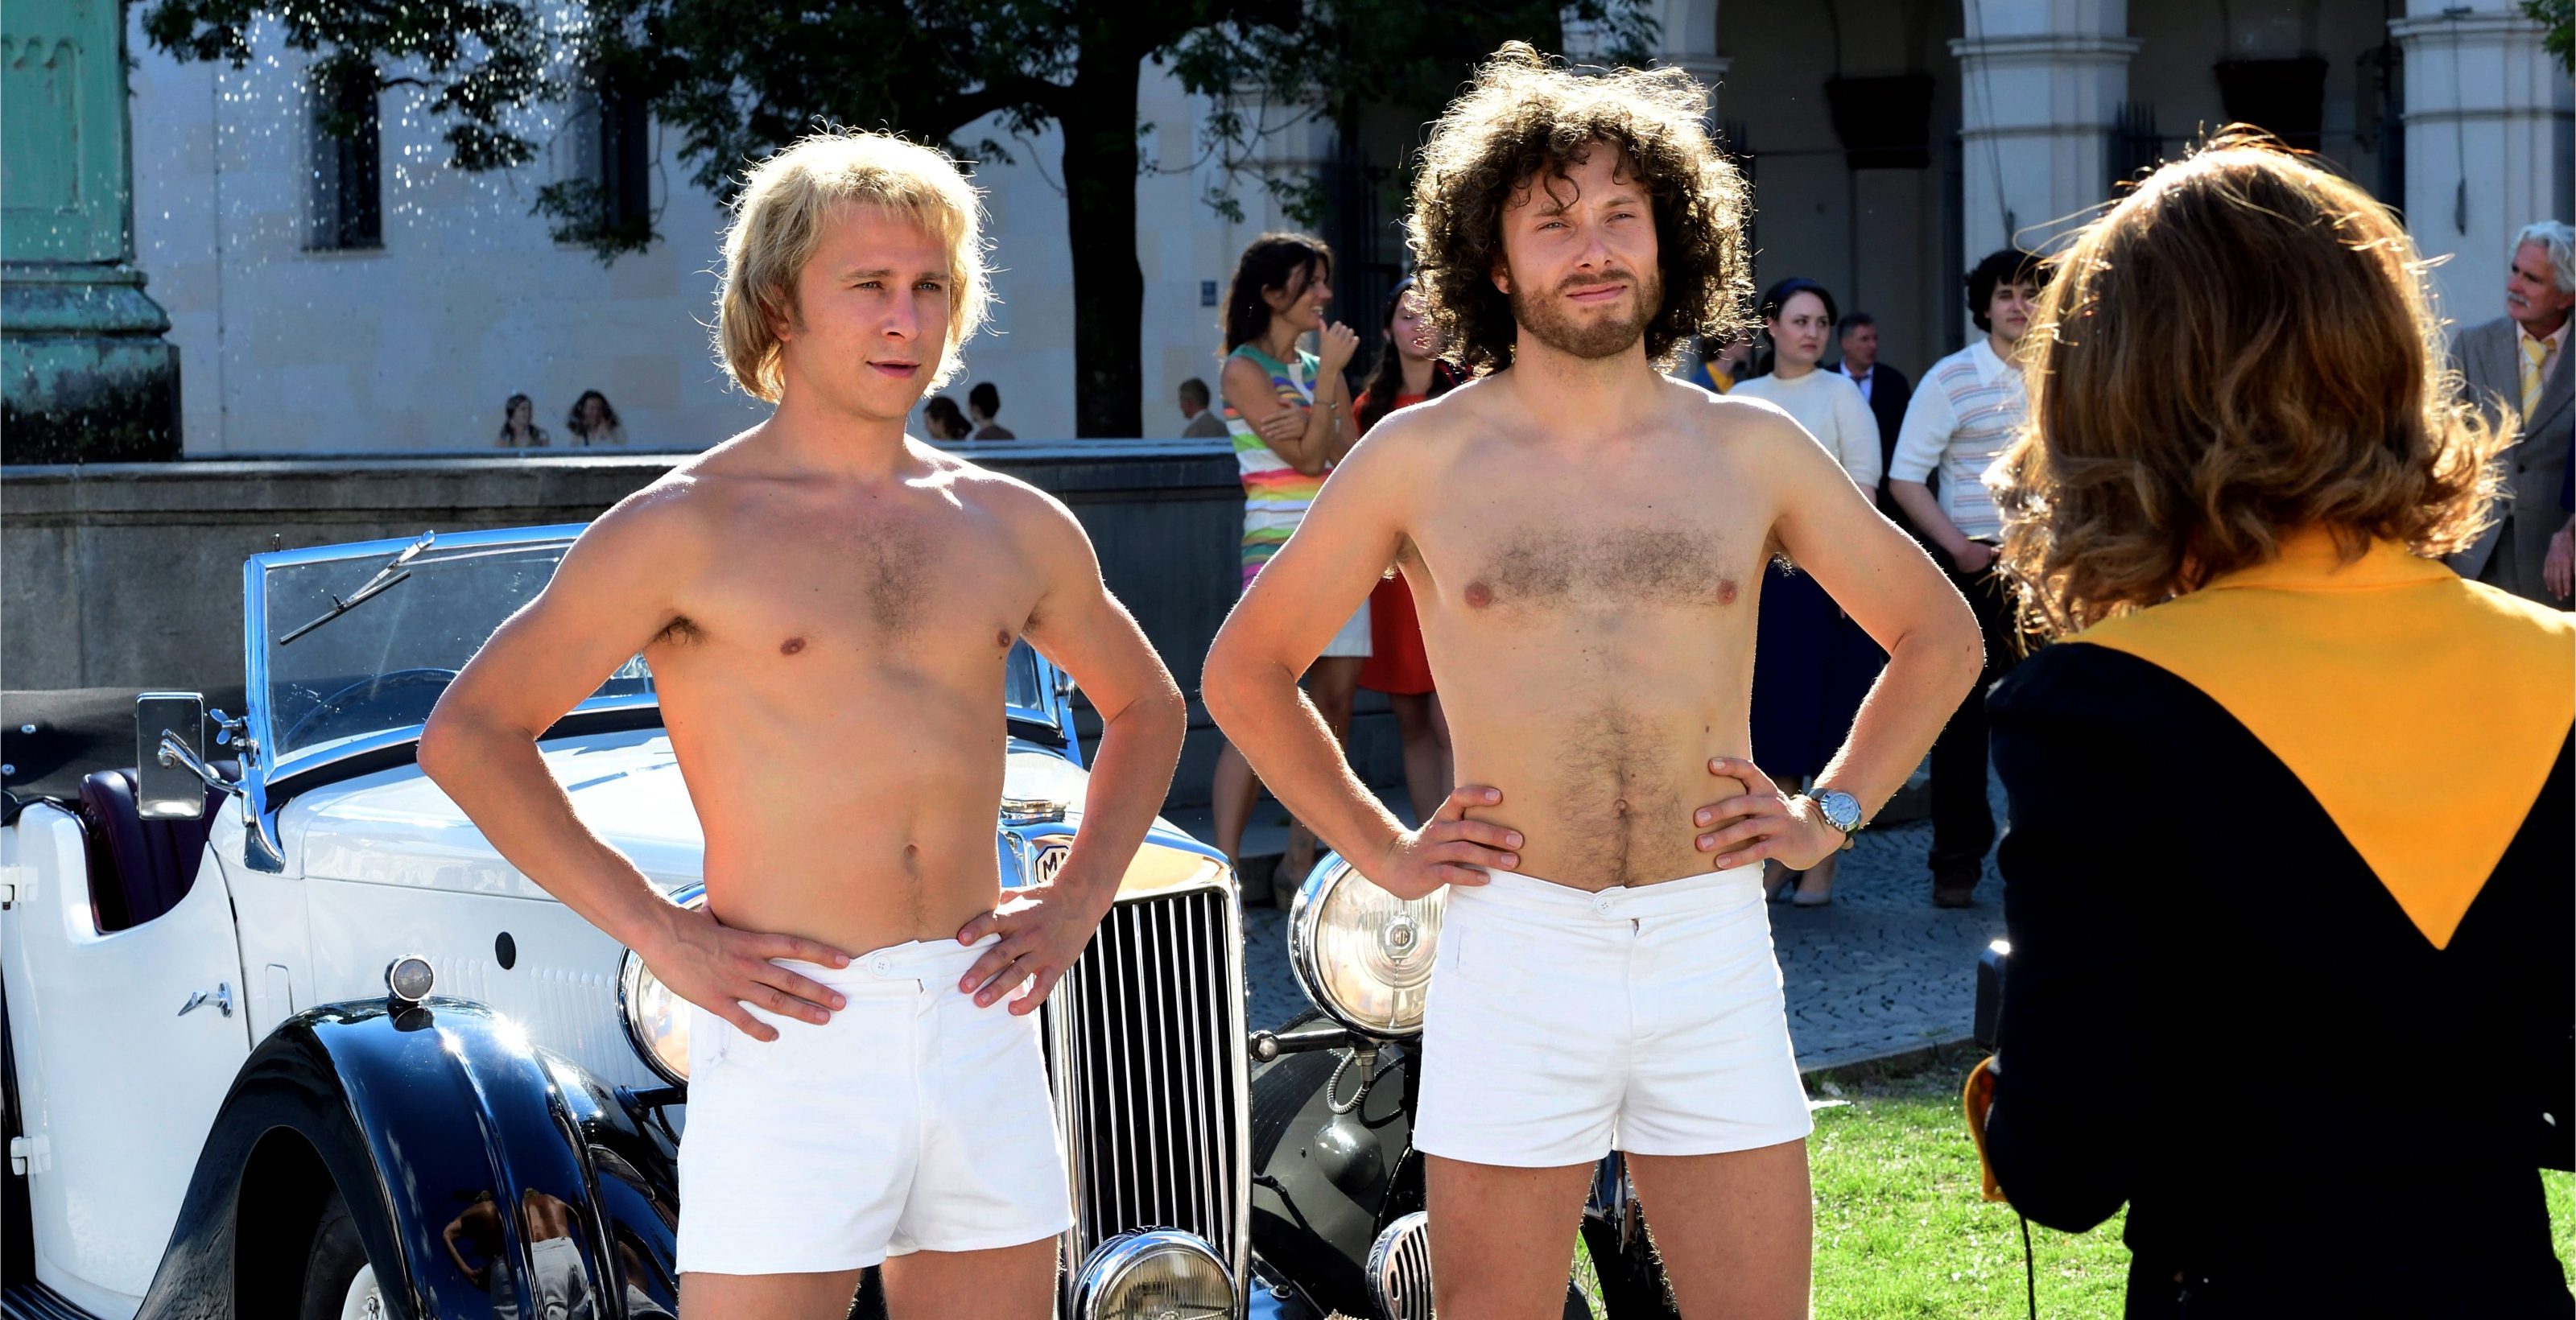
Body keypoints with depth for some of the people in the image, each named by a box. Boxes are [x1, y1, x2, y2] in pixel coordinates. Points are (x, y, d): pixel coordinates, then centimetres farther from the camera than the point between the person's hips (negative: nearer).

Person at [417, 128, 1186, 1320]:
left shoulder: (1011, 527, 11)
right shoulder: (686, 528, -3)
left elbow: (1146, 704, 27)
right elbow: (468, 733, -2)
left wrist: (1079, 900, 12)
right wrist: (653, 931, -8)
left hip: (982, 1030, 5)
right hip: (793, 1034, -5)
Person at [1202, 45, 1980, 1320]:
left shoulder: (1751, 450, 6)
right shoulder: (1421, 457, 2)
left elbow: (1939, 636, 18)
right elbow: (1245, 667, 12)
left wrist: (1828, 816, 8)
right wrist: (1382, 852, 5)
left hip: (1714, 949, 1)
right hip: (1513, 947, -1)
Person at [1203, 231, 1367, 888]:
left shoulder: (1319, 368, 15)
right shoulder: (1245, 370, -4)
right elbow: (1306, 456, -12)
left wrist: (1308, 429, -14)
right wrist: (1329, 376, -9)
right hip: (1279, 551, -7)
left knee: (1335, 703, 4)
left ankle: (1300, 858, 10)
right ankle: (1224, 869, -13)